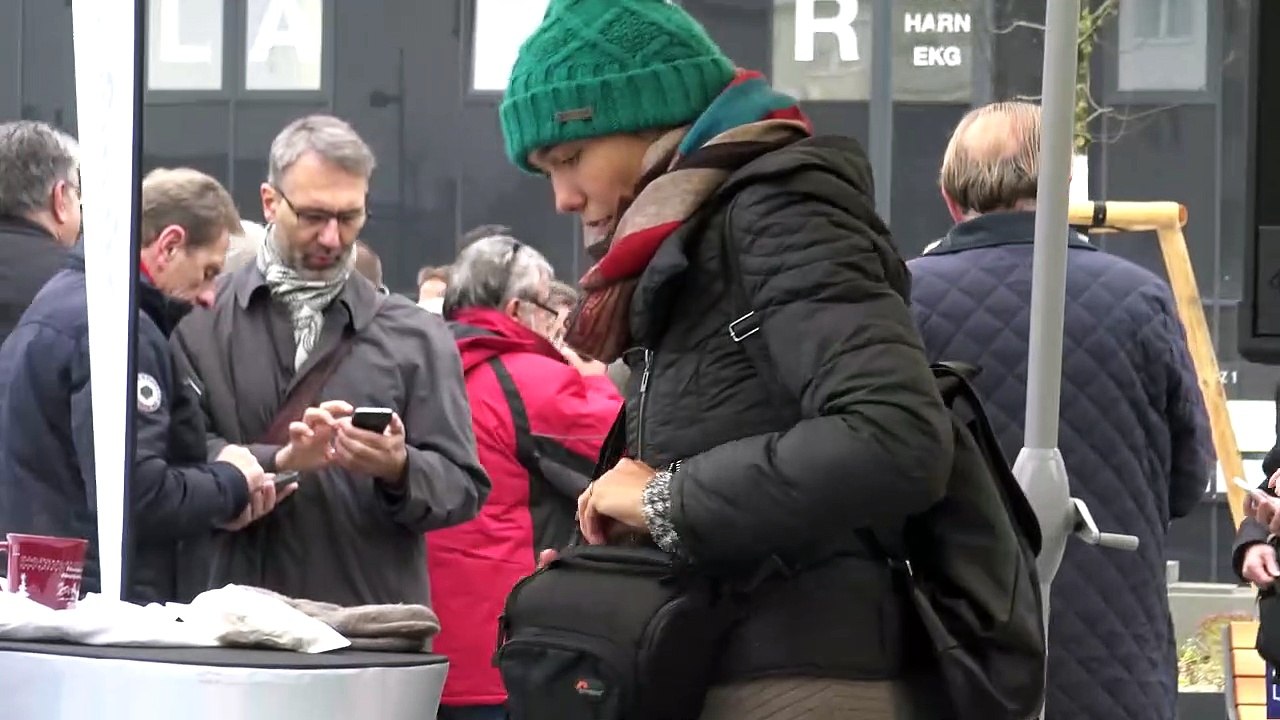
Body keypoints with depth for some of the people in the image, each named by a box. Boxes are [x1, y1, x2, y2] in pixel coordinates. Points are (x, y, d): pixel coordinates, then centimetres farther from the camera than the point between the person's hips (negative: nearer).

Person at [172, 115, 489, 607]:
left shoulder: (416, 338, 10)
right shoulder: (202, 324, 6)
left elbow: (463, 488, 6)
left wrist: (398, 469, -13)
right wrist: (280, 461, -19)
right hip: (240, 619, -1)